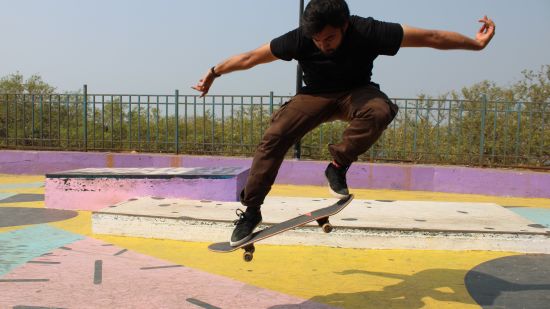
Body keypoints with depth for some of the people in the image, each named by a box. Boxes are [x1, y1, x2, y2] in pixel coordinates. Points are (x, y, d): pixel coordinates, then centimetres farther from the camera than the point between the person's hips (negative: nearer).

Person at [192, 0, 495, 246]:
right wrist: (214, 72, -2)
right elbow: (251, 57, -10)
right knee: (274, 135, -23)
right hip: (315, 94, 1)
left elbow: (431, 37, -19)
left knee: (378, 110, -38)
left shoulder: (368, 32, -27)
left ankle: (338, 166, -17)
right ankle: (251, 210, -12)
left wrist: (475, 43, -14)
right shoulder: (299, 38, -23)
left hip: (355, 92, 0)